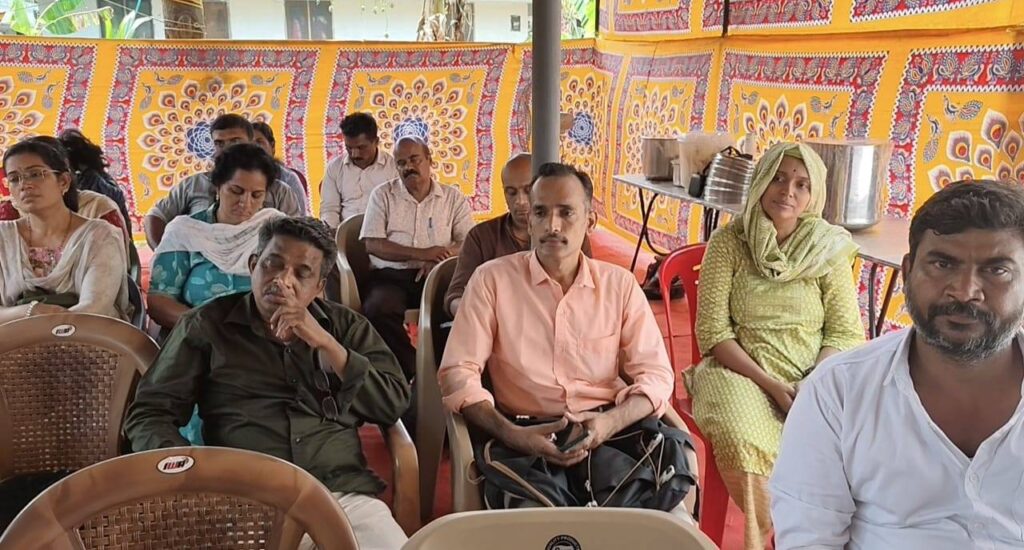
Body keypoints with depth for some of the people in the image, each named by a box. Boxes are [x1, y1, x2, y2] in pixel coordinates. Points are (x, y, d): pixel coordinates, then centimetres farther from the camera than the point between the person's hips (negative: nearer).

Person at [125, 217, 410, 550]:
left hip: (347, 495, 2)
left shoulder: (345, 326, 15)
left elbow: (395, 405, 6)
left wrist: (326, 344, -3)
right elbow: (148, 415, 9)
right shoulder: (207, 325, 11)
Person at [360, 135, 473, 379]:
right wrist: (421, 254, -13)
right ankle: (414, 371, -19)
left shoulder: (453, 197, 14)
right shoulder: (383, 194, 12)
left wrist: (440, 259, -17)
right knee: (378, 309, -33)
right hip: (390, 275, 0)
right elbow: (372, 244, 1)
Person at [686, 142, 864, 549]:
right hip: (741, 373, -2)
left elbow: (847, 334, 1)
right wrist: (771, 384, -15)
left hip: (813, 379, 2)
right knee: (744, 442, -32)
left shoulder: (829, 249, 2)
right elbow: (712, 333, -6)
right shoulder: (728, 241, -2)